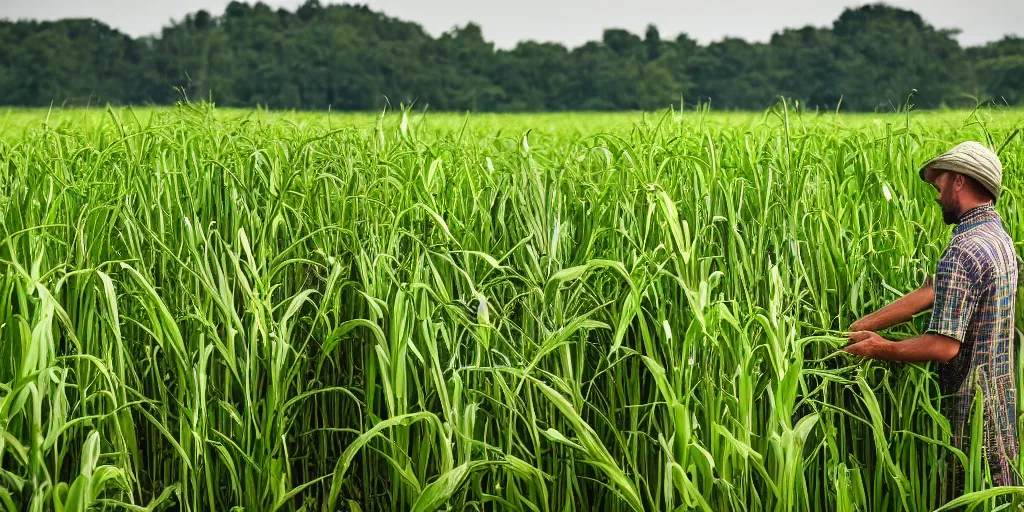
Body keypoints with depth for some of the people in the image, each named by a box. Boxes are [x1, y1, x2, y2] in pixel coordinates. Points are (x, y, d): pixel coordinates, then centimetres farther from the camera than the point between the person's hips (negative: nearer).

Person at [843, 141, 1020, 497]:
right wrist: (860, 327, 4)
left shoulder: (963, 252, -23)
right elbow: (930, 292, 6)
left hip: (971, 409, -9)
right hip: (1001, 400, 9)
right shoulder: (999, 239, 7)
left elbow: (944, 346, -26)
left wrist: (882, 349, -10)